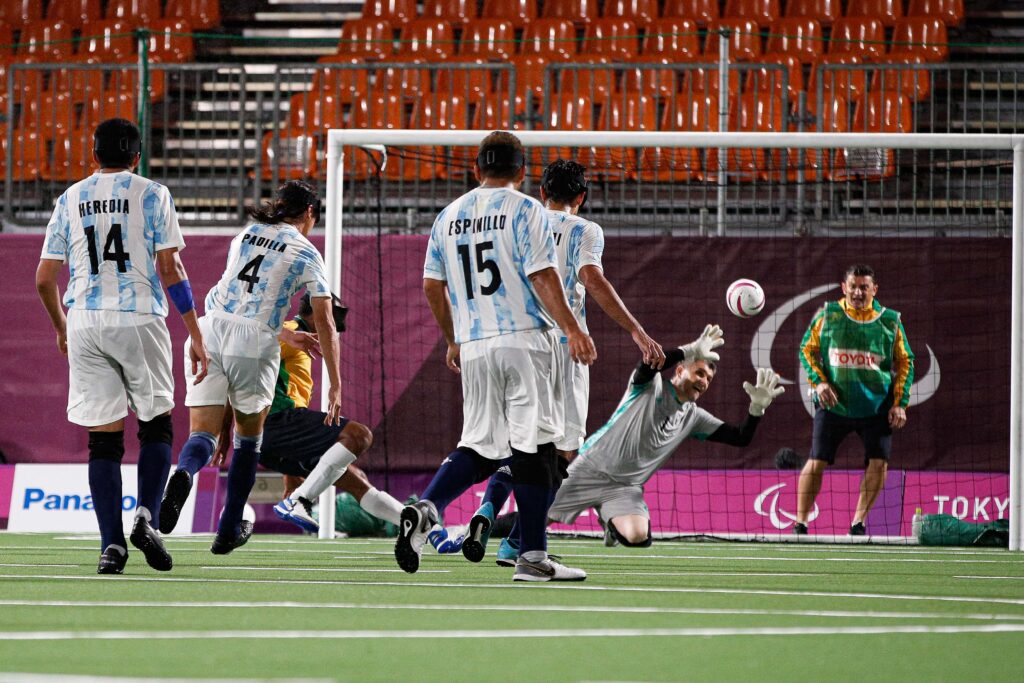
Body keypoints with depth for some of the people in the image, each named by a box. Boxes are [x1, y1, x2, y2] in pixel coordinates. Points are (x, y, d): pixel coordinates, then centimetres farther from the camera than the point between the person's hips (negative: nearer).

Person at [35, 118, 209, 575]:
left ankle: (111, 544, -5)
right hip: (140, 320, -2)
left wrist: (61, 328, 28)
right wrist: (195, 335, -2)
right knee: (157, 425, 12)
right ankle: (147, 515, -9)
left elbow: (44, 278, 11)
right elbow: (169, 269, -4)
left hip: (86, 326, 2)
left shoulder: (71, 199, 11)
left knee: (103, 439, 3)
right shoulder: (151, 194, 3)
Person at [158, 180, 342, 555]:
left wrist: (286, 334, 45)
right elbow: (325, 324, 5)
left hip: (211, 328, 3)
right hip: (254, 342, -3)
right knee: (248, 438, 17)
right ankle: (229, 530, 18)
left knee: (203, 434, -2)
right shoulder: (306, 254, 8)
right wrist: (335, 386, 10)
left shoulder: (244, 237, 22)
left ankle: (183, 475, -38)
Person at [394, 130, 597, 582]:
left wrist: (452, 339, 28)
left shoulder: (448, 216, 14)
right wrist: (572, 329, -10)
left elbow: (432, 286, 16)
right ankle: (532, 557, -6)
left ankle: (426, 507, -14)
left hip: (473, 348, 5)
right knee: (533, 443, -3)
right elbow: (542, 276, -11)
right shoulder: (524, 210, -2)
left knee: (480, 445, 11)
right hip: (523, 341, -5)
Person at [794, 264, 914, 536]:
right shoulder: (827, 315, 1)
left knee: (878, 463, -8)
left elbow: (905, 362, 8)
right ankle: (800, 524, 5)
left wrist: (900, 403, 1)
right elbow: (807, 349, 9)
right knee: (817, 463, -5)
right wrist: (818, 381, -6)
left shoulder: (890, 321, 3)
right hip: (834, 404, -1)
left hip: (876, 408, 1)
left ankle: (858, 523, 6)